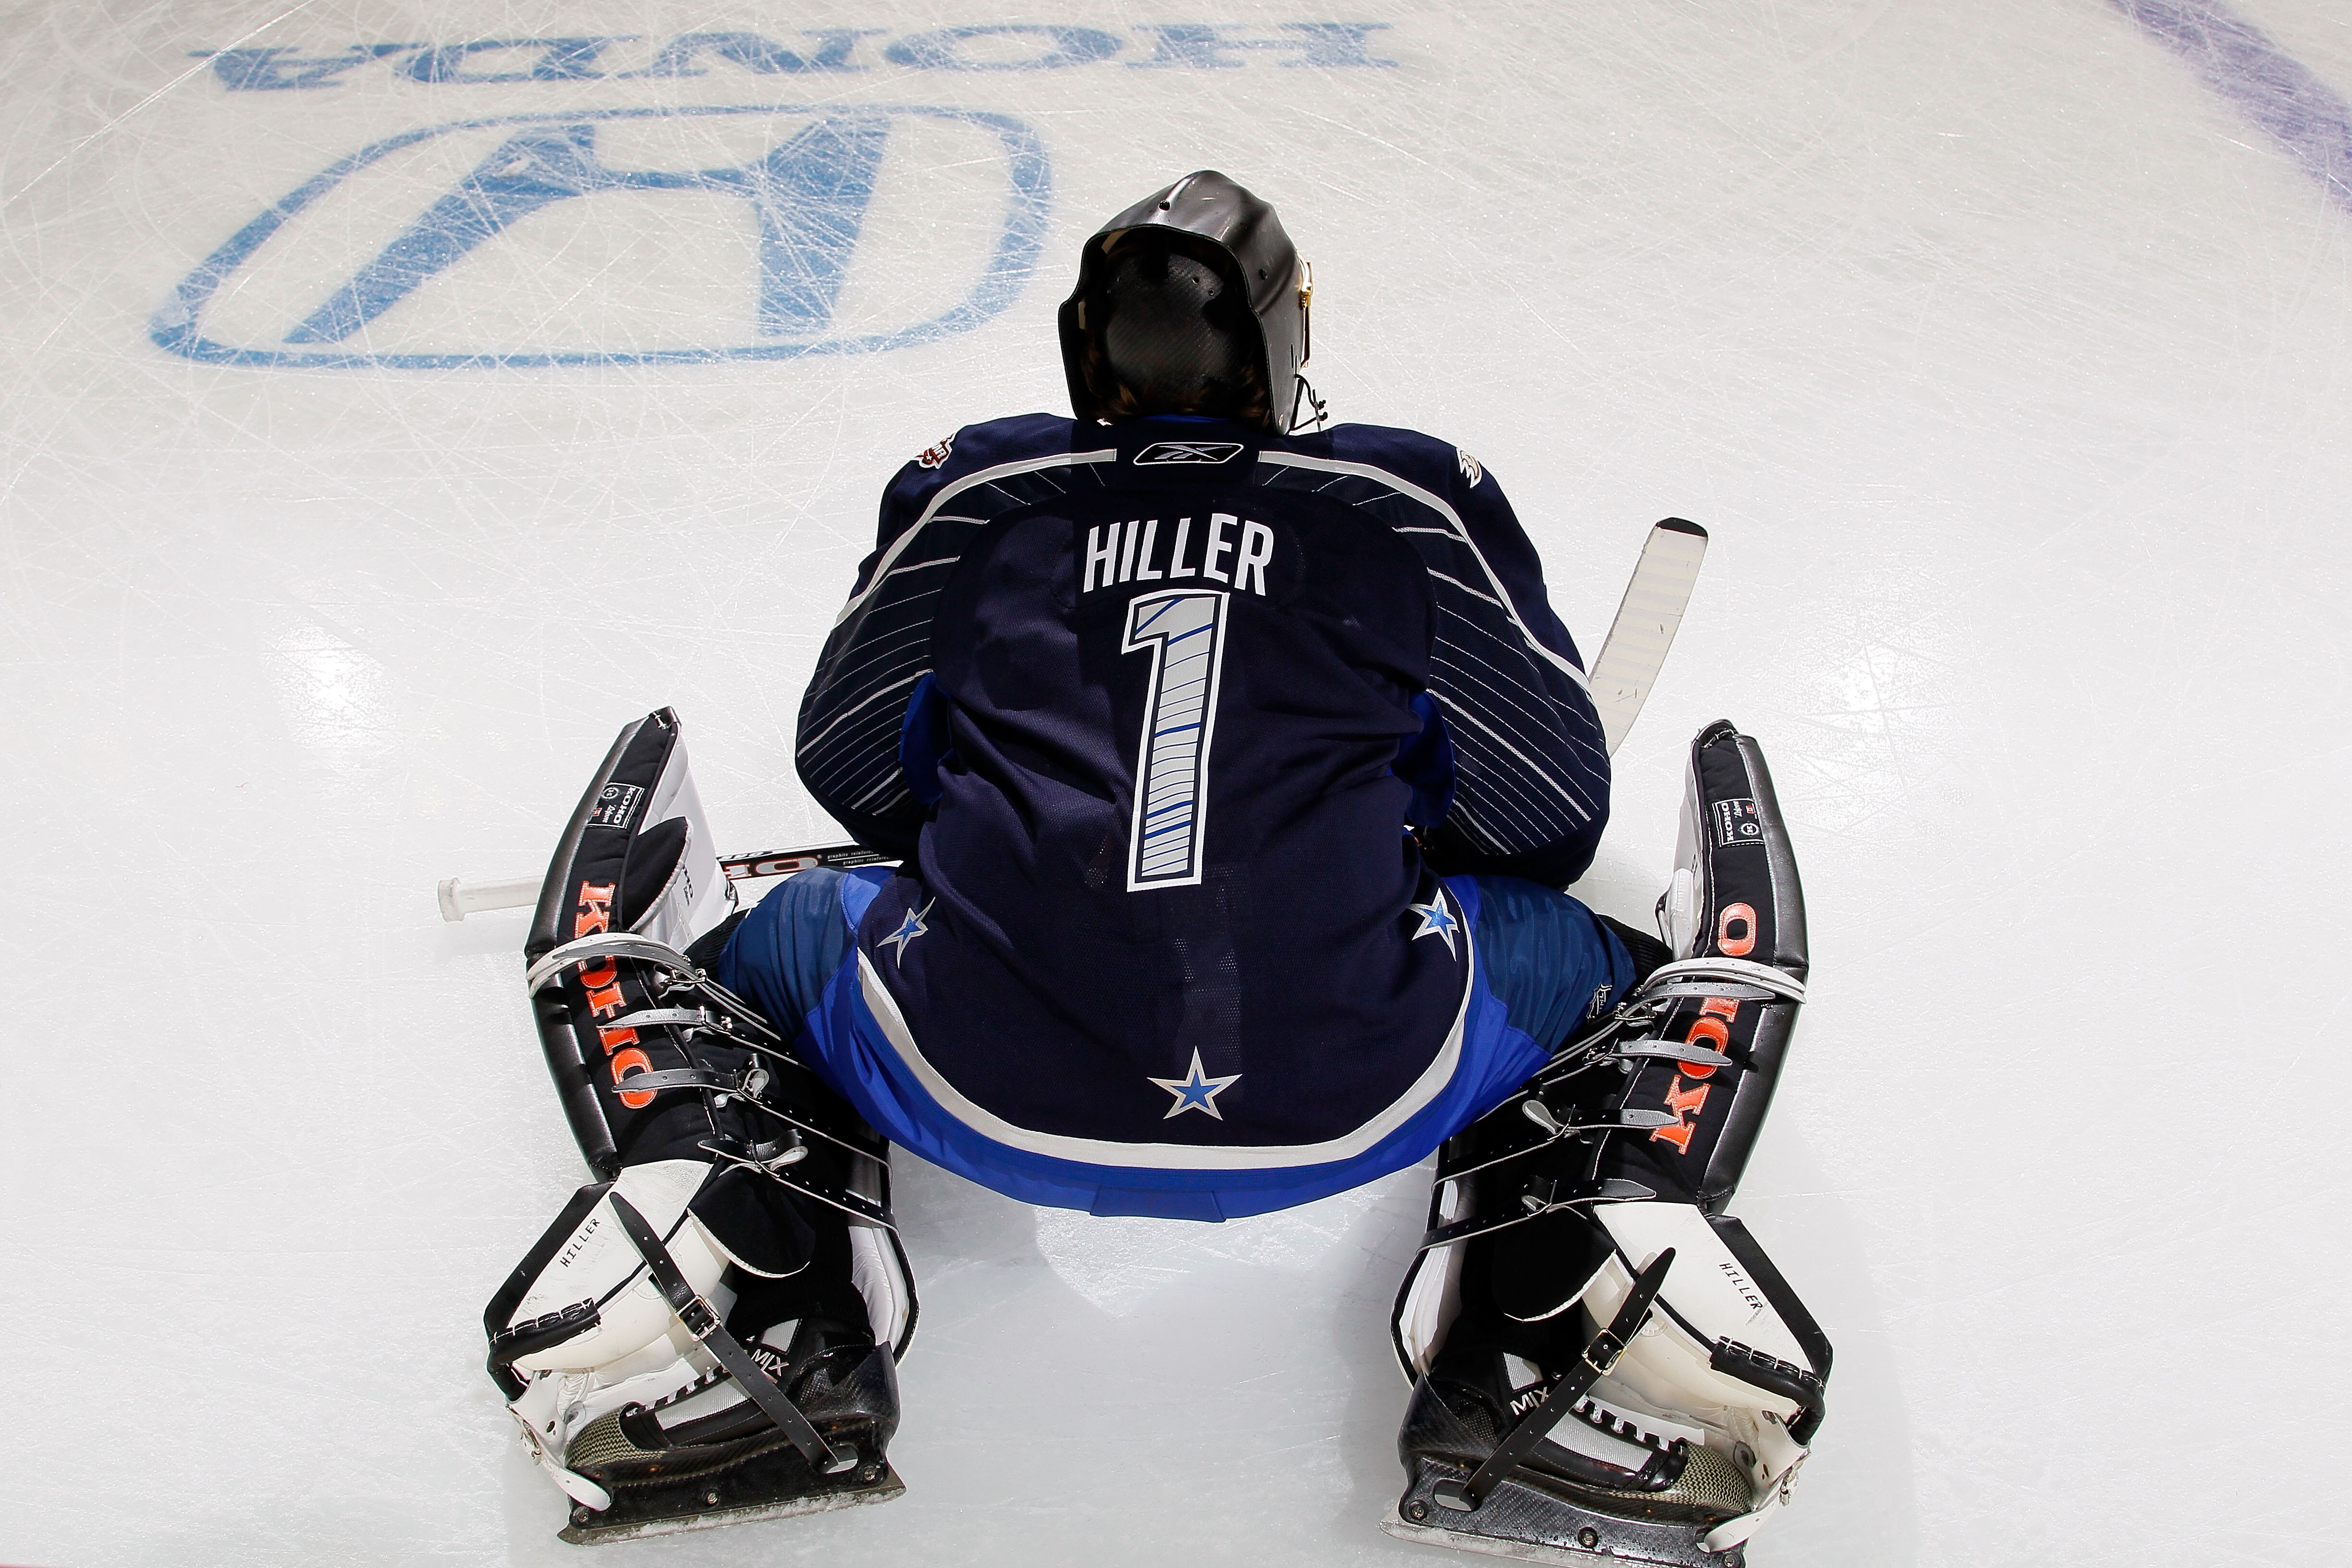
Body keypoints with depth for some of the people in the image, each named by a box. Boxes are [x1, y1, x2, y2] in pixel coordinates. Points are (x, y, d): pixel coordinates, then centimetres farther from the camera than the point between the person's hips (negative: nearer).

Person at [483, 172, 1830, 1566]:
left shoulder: (973, 489, 12)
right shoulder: (1417, 500, 9)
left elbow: (852, 771, 22)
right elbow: (1550, 814, 14)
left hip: (985, 1099, 1)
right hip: (1352, 1110, 0)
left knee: (764, 938, 30)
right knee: (1610, 964, 27)